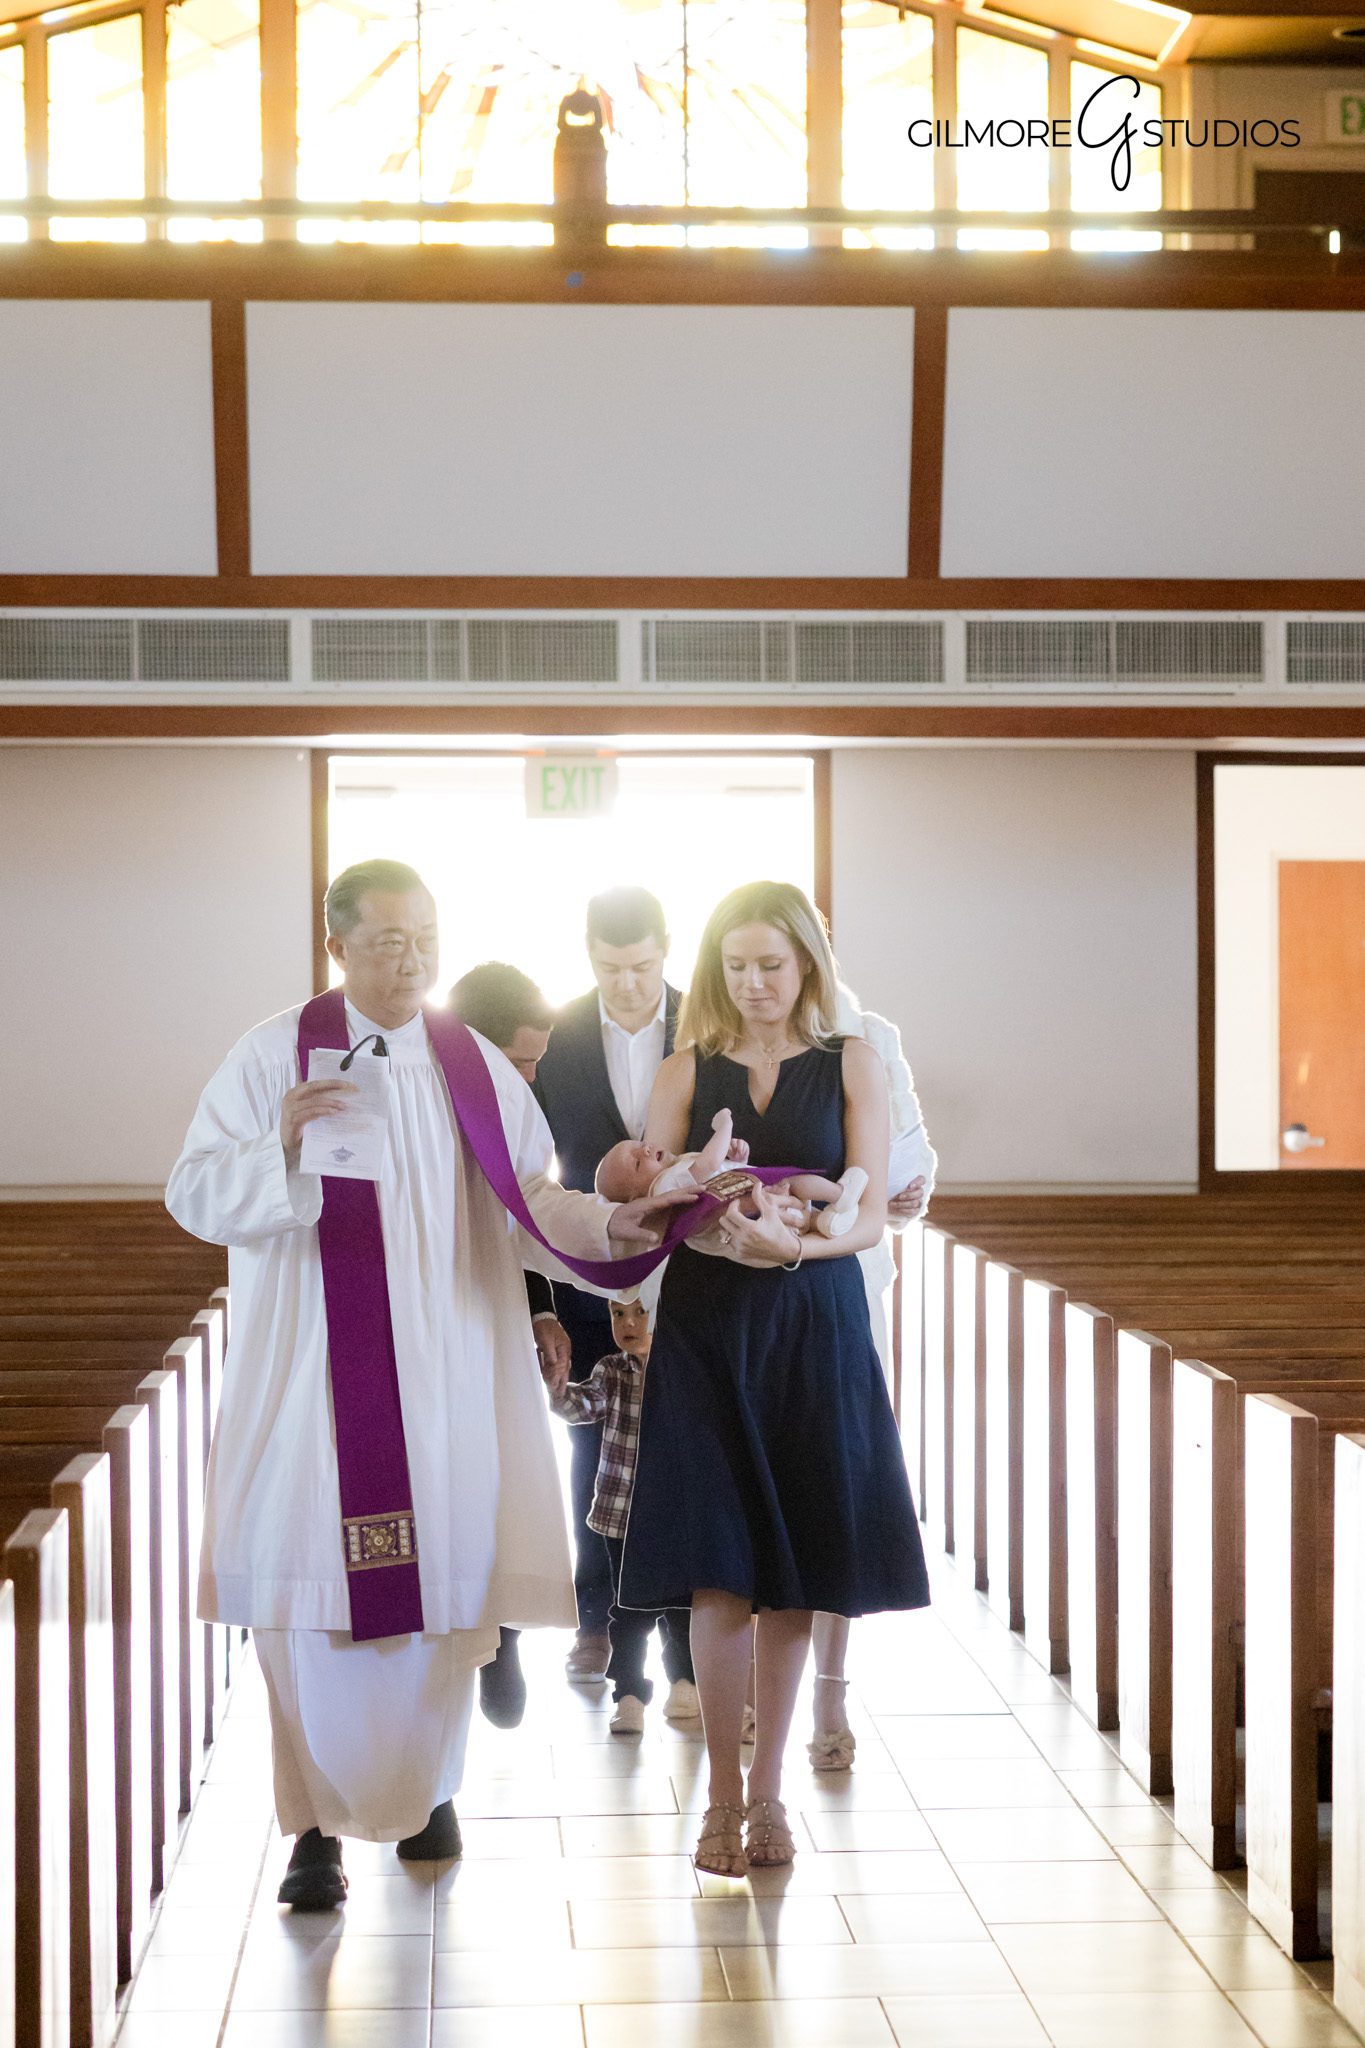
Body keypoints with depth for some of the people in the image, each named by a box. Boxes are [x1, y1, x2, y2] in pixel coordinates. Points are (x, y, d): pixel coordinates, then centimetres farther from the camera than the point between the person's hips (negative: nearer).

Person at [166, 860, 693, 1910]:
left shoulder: (477, 1067, 8)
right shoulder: (273, 1056, 0)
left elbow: (531, 1204, 5)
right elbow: (197, 1194, -5)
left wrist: (608, 1225, -14)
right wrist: (282, 1144, -22)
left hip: (448, 1379, 2)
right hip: (314, 1375, -2)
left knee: (444, 1584, 6)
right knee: (312, 1593, -5)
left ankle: (426, 1787, 28)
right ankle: (321, 1825, 6)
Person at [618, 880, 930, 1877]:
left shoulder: (852, 1065, 4)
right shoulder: (687, 1072, 7)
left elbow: (871, 1215, -4)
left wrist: (792, 1242, -24)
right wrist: (719, 1227, -21)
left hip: (816, 1330, 0)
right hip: (707, 1329, 0)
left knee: (794, 1574, 4)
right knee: (720, 1571, -3)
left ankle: (768, 1787, 16)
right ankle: (724, 1797, 6)